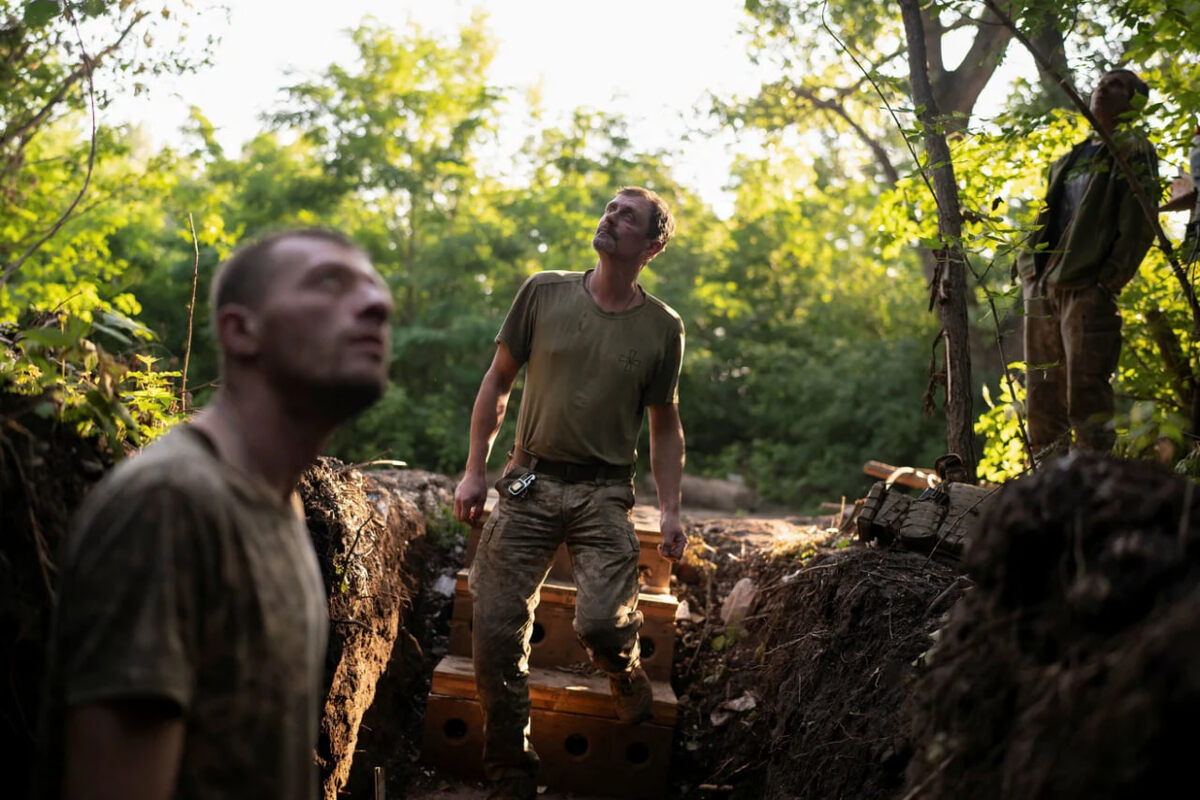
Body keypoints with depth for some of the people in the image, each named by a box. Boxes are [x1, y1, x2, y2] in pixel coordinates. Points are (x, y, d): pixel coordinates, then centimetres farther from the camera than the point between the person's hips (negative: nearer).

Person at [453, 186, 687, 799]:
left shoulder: (662, 328, 3)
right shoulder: (544, 293, 3)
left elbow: (665, 427, 10)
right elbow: (498, 382, 10)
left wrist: (669, 509, 1)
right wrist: (474, 470, 5)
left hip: (603, 493, -1)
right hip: (528, 482, 2)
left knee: (601, 624, -21)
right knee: (496, 633, -3)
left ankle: (628, 678, 18)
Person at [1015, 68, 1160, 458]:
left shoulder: (1135, 152, 4)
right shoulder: (1070, 159, 25)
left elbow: (1138, 225, -7)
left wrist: (1110, 278, -17)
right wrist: (1029, 269, 10)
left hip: (1087, 289, -7)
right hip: (1041, 287, 7)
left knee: (1085, 397, -12)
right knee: (1041, 397, 7)